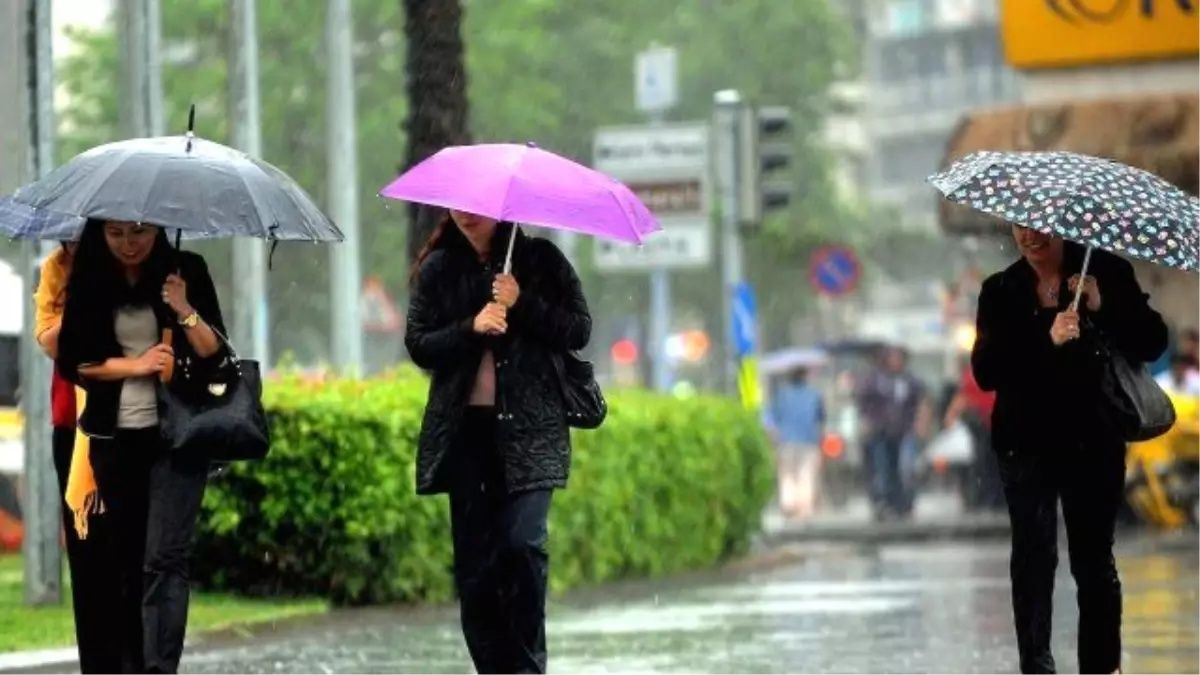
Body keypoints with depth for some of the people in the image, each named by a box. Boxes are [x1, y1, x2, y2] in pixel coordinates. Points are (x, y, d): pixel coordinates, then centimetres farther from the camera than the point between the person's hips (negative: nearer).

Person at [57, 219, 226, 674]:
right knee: (126, 559, 8)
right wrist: (135, 365, -11)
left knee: (164, 559, -13)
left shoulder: (186, 270, -3)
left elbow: (214, 354, -5)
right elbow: (72, 360, 0)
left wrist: (184, 311, -21)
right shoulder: (88, 279, 1)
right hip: (114, 438, 3)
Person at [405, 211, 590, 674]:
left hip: (530, 426, -2)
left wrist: (521, 305, -12)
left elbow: (579, 331, 1)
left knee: (523, 543, -15)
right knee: (474, 557, 1)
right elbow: (418, 345, 2)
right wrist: (471, 328, -13)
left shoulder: (540, 260, 5)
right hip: (464, 429, 2)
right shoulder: (438, 268, 8)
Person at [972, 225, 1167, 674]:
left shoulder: (1106, 274, 0)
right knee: (1033, 554, -7)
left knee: (1094, 558, 6)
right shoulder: (1001, 292, 4)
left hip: (1093, 440, 0)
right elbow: (986, 371, -7)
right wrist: (1047, 340, -21)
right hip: (1027, 443, 0)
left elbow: (1152, 344, -5)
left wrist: (1103, 307, -20)